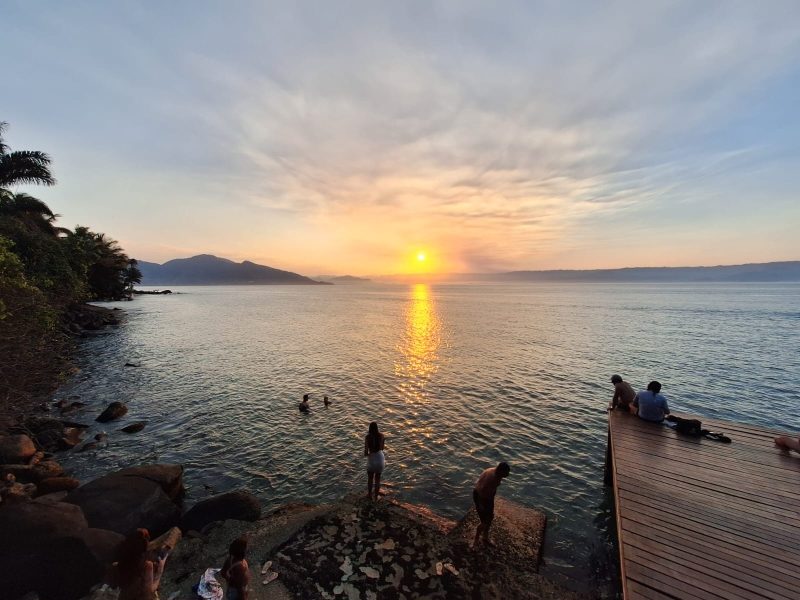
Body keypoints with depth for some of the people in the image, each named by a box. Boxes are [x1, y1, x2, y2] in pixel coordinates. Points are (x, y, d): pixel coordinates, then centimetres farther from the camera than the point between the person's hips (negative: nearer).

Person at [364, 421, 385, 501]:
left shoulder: (367, 437, -21)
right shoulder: (381, 435, -13)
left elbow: (365, 452, -18)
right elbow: (382, 448, 0)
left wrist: (366, 454, 4)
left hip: (371, 459, -2)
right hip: (380, 458, 2)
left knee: (370, 478, 24)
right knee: (378, 478, 22)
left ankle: (369, 495, 41)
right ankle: (376, 496, 34)